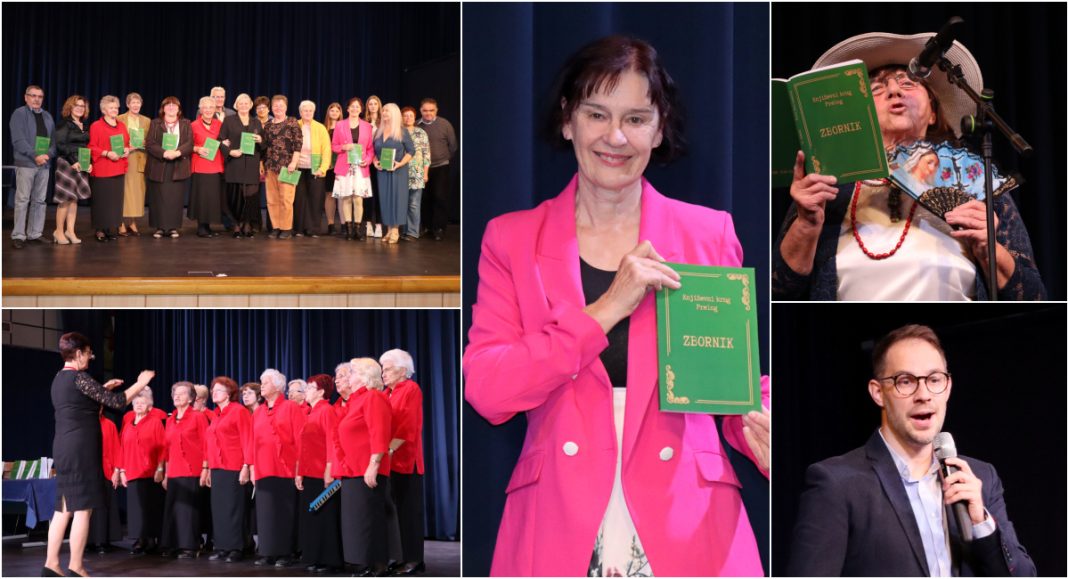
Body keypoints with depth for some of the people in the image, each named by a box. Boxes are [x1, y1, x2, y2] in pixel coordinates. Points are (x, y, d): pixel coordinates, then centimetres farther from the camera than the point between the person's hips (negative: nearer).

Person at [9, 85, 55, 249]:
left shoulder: (47, 116, 16)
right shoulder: (19, 114, -2)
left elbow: (54, 139, 12)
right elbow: (18, 140, -11)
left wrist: (48, 154, -8)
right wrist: (35, 156, -18)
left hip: (44, 164, 6)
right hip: (25, 163, -5)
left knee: (39, 200, 6)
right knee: (22, 200, -6)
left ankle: (34, 234, 12)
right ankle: (18, 236, -3)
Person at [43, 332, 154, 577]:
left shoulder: (59, 379, 14)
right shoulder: (79, 377, -12)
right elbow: (117, 402, -13)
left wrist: (103, 389, 29)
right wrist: (141, 383, -1)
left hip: (63, 449, 9)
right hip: (80, 450, -9)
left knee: (64, 508, 12)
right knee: (82, 508, -5)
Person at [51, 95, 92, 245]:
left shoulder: (85, 126, 16)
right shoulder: (64, 124, -5)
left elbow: (88, 146, 16)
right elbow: (60, 146, -12)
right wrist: (73, 161, -18)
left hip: (81, 165, 6)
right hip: (66, 164, -6)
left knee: (74, 198, 6)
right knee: (65, 199, -6)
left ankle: (70, 231, 9)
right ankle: (59, 232, 2)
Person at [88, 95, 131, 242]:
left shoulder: (121, 126, 15)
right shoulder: (96, 126, -3)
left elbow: (127, 143, 21)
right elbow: (92, 147, -8)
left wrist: (126, 150, -1)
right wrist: (107, 153, -20)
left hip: (119, 169, 6)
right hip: (102, 170, -6)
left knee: (116, 200, 5)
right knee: (102, 200, -4)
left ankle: (113, 229, 12)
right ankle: (100, 230, 1)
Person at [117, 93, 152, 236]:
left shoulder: (147, 121, 12)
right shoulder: (120, 119, 2)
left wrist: (142, 144, -7)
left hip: (140, 160, 3)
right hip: (124, 159, -3)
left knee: (137, 191, 2)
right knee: (124, 191, -5)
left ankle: (133, 223, 9)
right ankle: (122, 224, -3)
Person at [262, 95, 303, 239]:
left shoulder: (292, 124, -1)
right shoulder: (268, 125, 14)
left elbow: (298, 145, -7)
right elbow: (264, 146, 18)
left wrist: (293, 163, -15)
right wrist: (262, 165, 12)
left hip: (286, 167, -5)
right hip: (270, 167, 5)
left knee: (286, 199, -6)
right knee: (271, 200, 6)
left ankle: (286, 229, 1)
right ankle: (276, 227, 14)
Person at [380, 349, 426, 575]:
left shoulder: (411, 389, -6)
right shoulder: (387, 393, 17)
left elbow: (408, 426, -15)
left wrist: (389, 450, -20)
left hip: (405, 459, -7)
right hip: (390, 461, 7)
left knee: (408, 509, -3)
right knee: (395, 509, 6)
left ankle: (413, 558, 1)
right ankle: (399, 556, 10)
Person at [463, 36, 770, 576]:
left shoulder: (710, 233, 5)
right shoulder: (511, 239, 4)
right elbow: (485, 390, -6)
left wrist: (767, 442, -12)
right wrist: (605, 310, -13)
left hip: (690, 523, 1)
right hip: (559, 525, 0)